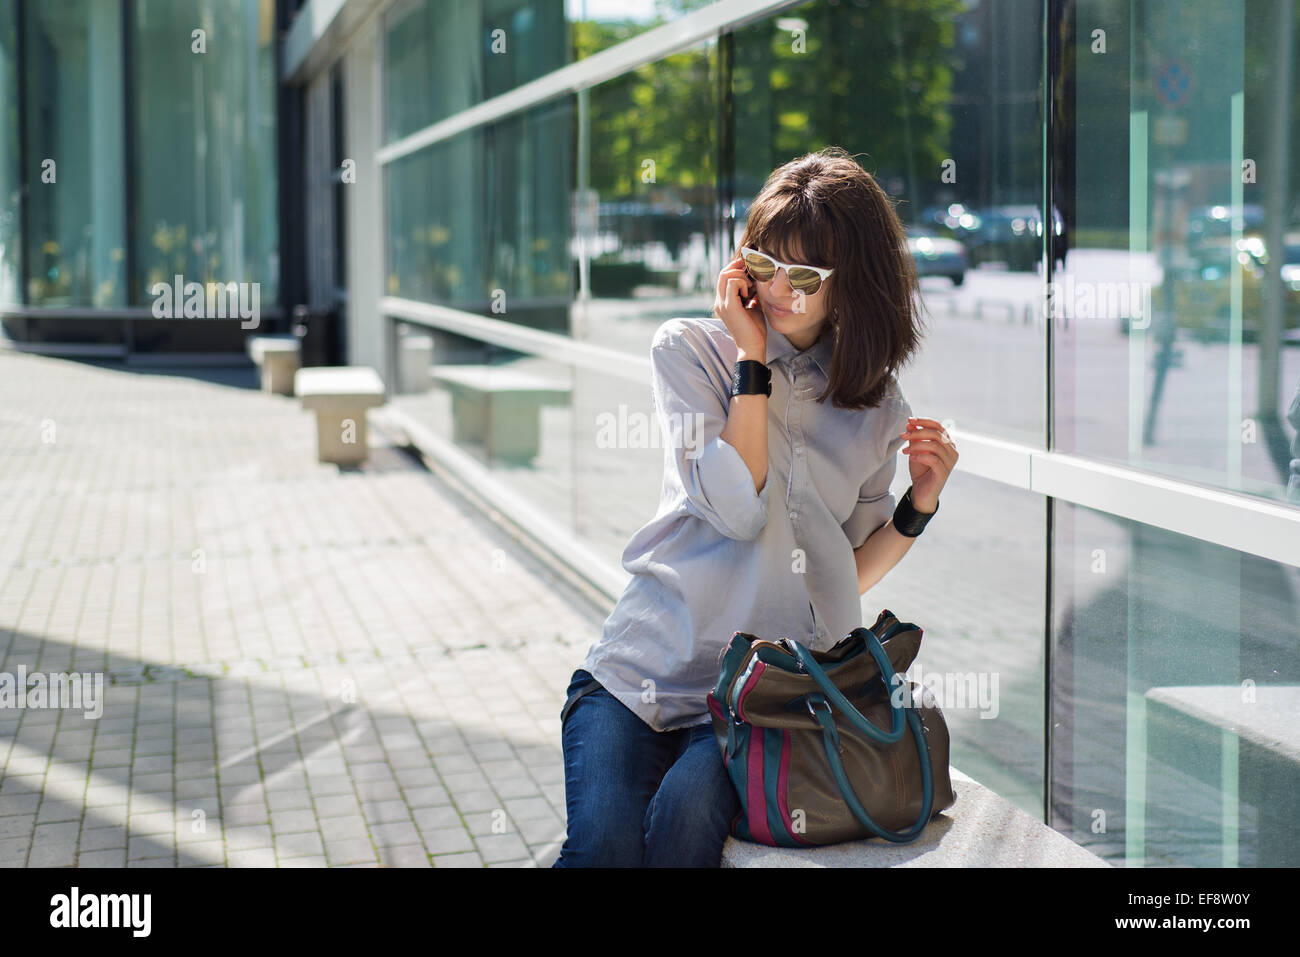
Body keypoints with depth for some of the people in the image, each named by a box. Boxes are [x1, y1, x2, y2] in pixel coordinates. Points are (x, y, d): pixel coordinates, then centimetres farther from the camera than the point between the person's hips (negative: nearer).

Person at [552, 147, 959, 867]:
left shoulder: (876, 404, 10)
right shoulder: (691, 349, 4)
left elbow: (850, 574, 15)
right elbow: (735, 510, -11)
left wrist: (918, 505, 0)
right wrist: (751, 359, -7)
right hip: (641, 671, -1)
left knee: (684, 826, -30)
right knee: (604, 845, -27)